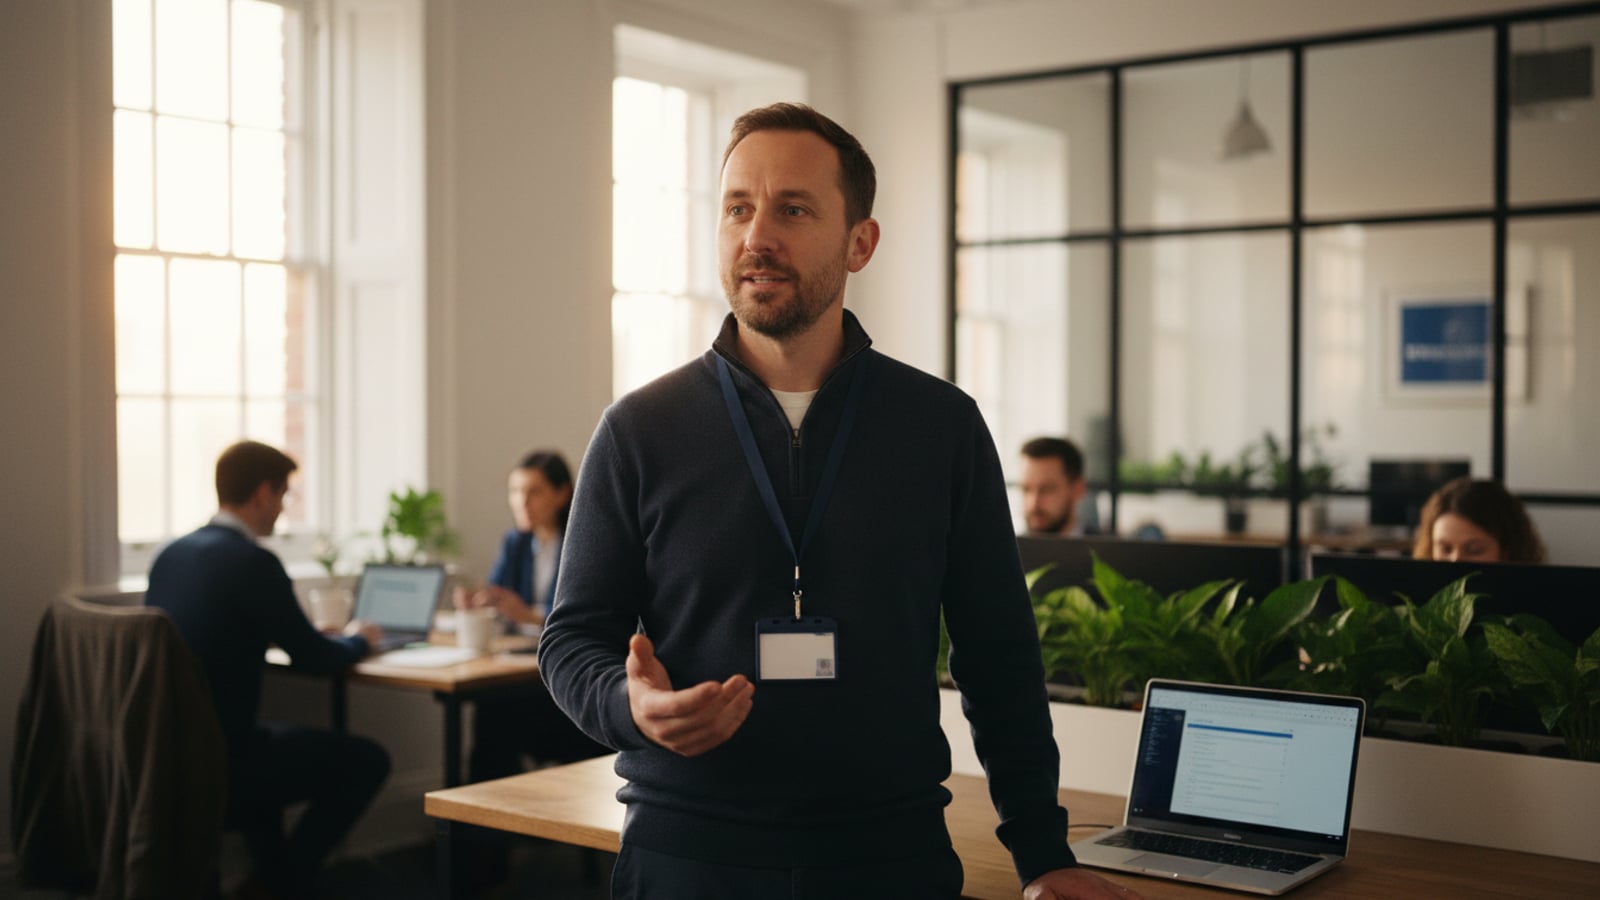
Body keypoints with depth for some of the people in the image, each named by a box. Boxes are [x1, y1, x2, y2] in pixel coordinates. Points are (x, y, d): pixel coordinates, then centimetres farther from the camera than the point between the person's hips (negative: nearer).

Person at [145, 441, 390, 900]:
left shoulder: (170, 554, 6)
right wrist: (356, 639, 12)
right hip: (216, 759, -8)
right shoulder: (254, 562, -16)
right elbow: (314, 659, -9)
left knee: (276, 738, 36)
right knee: (367, 761, 6)